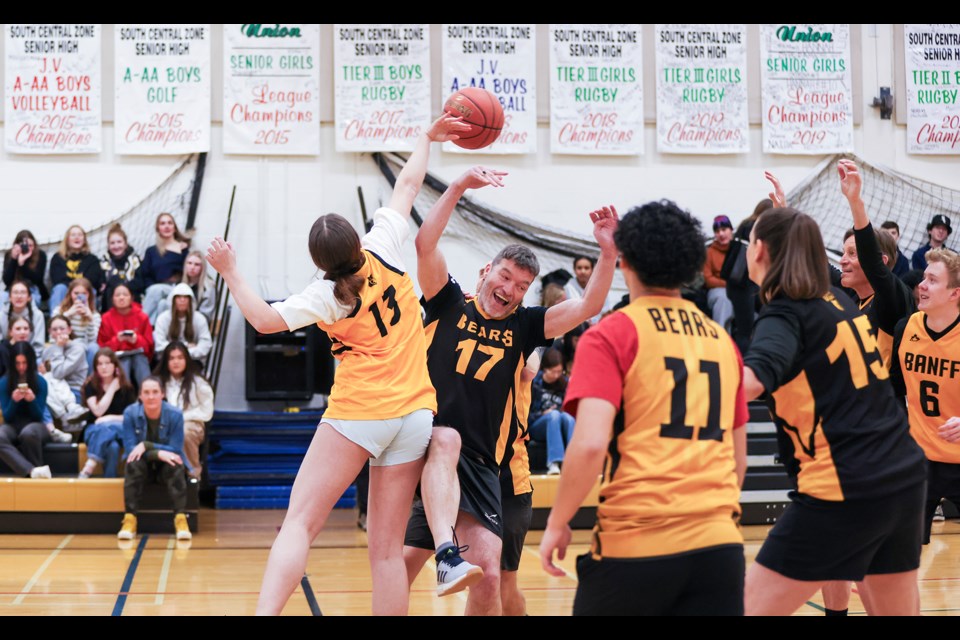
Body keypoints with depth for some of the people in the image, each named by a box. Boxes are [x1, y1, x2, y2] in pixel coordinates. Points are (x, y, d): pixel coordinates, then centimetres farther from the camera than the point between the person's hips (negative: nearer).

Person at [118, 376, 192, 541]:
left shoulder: (175, 414, -16)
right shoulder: (130, 413, -13)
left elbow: (176, 451, -16)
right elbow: (130, 449, -16)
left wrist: (147, 445, -28)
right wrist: (158, 453, -31)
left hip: (166, 466, 0)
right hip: (142, 465, 0)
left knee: (175, 467, -33)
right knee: (134, 464, -33)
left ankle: (181, 518, -39)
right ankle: (129, 520, -37)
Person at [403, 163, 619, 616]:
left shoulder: (522, 327, 11)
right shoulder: (449, 305, 6)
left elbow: (587, 307, 1)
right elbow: (425, 245, -8)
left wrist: (607, 253, -12)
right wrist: (458, 188, -15)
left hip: (479, 464, 3)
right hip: (426, 445, -3)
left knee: (488, 575, -9)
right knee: (446, 441, -40)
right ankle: (446, 552, -50)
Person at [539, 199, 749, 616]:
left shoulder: (611, 335, -3)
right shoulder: (722, 340, 13)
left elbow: (590, 444, -15)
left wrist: (557, 524, -3)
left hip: (635, 543, -4)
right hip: (720, 543, 4)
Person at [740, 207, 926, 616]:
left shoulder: (784, 314, -9)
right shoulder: (839, 301, 12)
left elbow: (751, 380, -31)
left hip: (842, 493, -8)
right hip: (904, 479, 8)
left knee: (752, 607, 0)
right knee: (898, 611, 18)